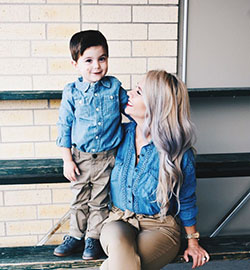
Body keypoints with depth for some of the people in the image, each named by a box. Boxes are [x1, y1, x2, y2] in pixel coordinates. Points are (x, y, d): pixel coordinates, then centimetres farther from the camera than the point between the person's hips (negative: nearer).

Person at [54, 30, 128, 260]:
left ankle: (93, 239, 27)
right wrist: (67, 160, -4)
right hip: (81, 157, 1)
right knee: (79, 199, 15)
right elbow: (64, 127, -2)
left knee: (100, 201, 11)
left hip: (108, 157, 0)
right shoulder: (72, 92, -6)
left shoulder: (114, 87, -4)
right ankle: (76, 236, 32)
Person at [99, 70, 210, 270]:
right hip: (118, 221, 3)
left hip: (159, 227, -2)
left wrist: (193, 242, 10)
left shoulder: (178, 152, -13)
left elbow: (186, 201, 1)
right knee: (118, 238, -34)